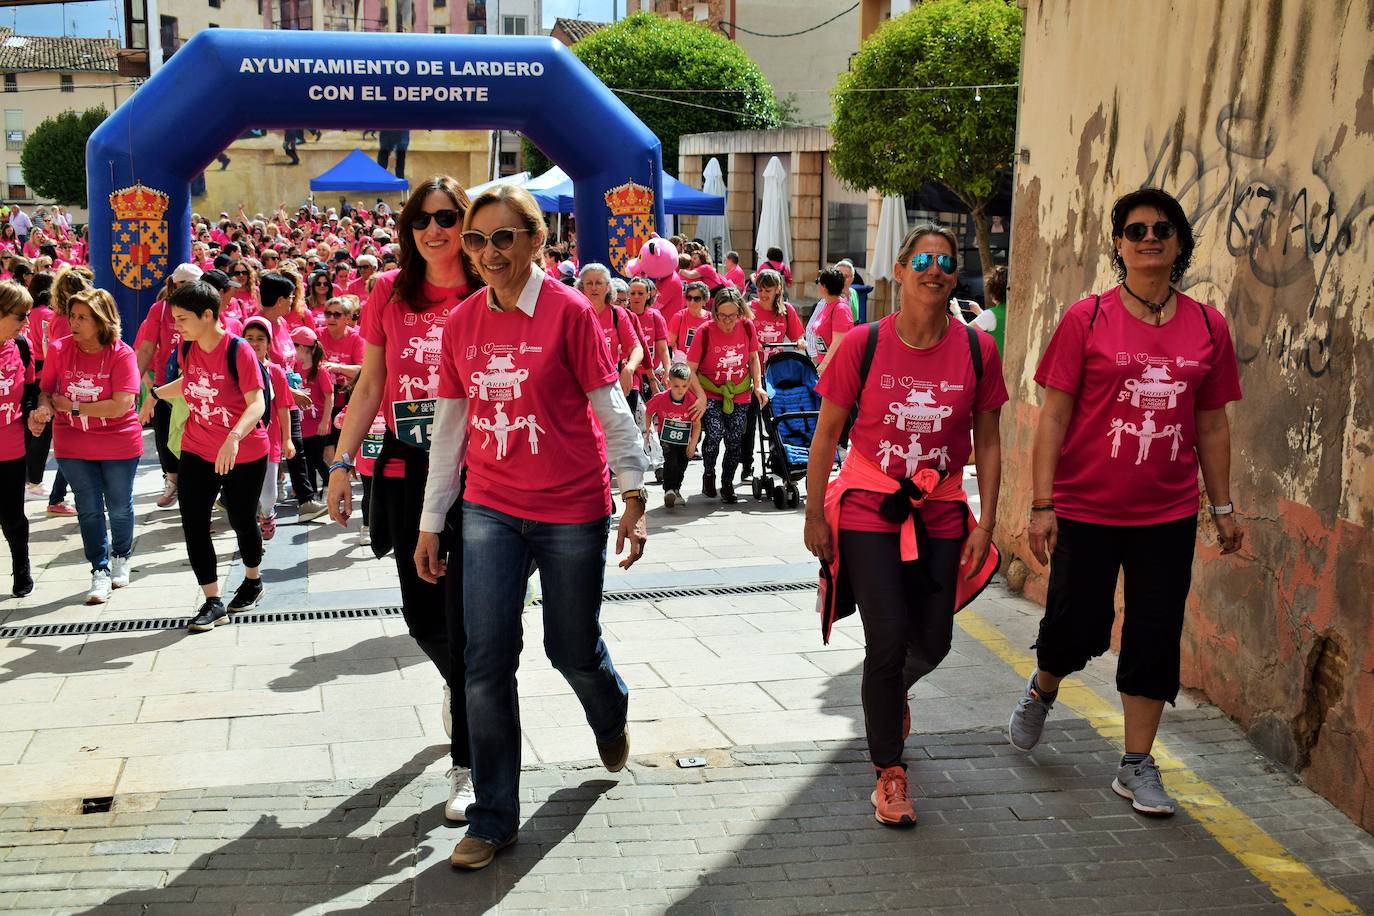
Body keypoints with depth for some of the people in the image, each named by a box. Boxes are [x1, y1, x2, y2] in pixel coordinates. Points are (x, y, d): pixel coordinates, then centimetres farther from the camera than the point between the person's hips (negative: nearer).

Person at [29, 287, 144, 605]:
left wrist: (73, 406, -21)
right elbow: (47, 390, 2)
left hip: (118, 446, -2)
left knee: (119, 507, 14)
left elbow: (121, 405, -24)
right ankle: (100, 572, 18)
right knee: (88, 509, 7)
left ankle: (121, 557, 39)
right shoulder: (59, 350, -8)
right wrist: (44, 409, -21)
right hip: (73, 445, 2)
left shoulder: (122, 354, -18)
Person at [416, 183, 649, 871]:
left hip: (572, 510, -3)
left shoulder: (568, 311, -9)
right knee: (486, 660, -3)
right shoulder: (462, 322, 4)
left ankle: (611, 716, 48)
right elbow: (449, 426, 9)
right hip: (490, 509, 3)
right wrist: (431, 520, 10)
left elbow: (611, 408, -6)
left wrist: (634, 496, -10)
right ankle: (494, 819, 10)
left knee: (573, 650, 11)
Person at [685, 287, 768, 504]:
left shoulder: (747, 327, -8)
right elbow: (690, 369, -13)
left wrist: (758, 386, -2)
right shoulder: (705, 332, -17)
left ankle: (727, 484, 22)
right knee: (715, 434, -21)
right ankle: (709, 474, 8)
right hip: (710, 394, -3)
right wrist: (701, 397, -21)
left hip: (739, 395, 3)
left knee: (735, 441, 0)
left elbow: (753, 358, 9)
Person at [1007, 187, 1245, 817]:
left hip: (1169, 515, 3)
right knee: (1076, 628, 4)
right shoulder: (1086, 318, -6)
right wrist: (1041, 505, -11)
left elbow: (1212, 423, 11)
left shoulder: (1207, 327, 3)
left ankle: (1137, 767, 20)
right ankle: (1041, 690, 39)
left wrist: (1223, 506, 11)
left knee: (1155, 638, 6)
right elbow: (1054, 417, -7)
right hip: (1086, 510, -3)